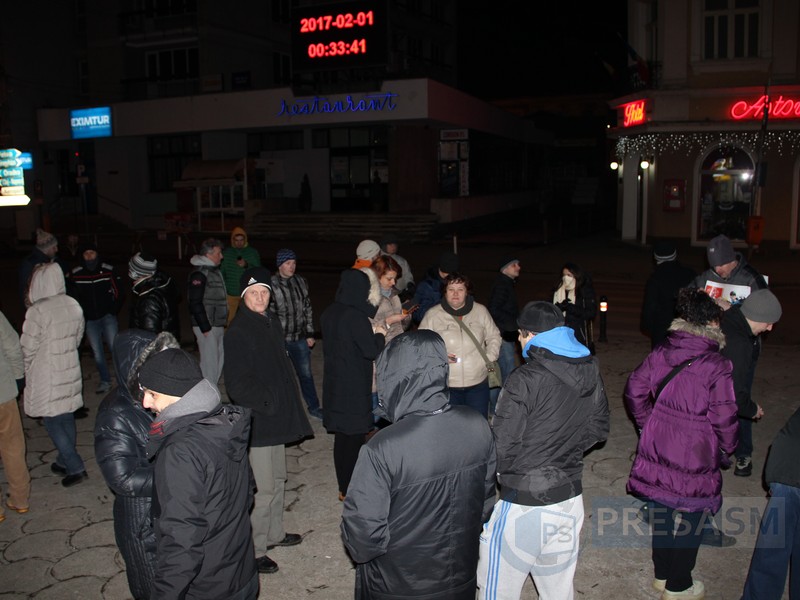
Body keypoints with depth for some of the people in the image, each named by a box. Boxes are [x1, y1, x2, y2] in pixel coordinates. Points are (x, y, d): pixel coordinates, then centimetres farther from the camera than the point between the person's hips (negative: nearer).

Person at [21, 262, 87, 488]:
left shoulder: (37, 311, -21)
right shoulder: (74, 306, -1)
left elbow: (28, 348, -14)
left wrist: (24, 371, 4)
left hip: (47, 377, -6)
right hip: (71, 371, 7)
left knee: (52, 422, 4)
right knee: (67, 418, 18)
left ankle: (75, 467, 2)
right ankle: (66, 461, 31)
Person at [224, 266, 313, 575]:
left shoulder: (271, 323, 8)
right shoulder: (238, 332, -19)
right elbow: (237, 384, -21)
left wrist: (287, 406, 14)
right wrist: (267, 403, -18)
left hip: (277, 416, 9)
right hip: (257, 422, -9)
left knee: (278, 480, 20)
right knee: (262, 488, -2)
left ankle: (274, 533, 37)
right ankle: (254, 550, 13)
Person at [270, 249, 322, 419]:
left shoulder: (301, 282, 5)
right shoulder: (272, 284, -10)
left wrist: (310, 334, 9)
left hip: (299, 338, 4)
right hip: (279, 339, -4)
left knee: (306, 374, 13)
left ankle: (314, 407, 24)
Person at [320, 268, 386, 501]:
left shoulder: (329, 313, 3)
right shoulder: (356, 317, -21)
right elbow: (373, 351, -17)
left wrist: (370, 331, 12)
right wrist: (379, 334, 1)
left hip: (334, 383, 8)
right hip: (354, 386, -8)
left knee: (341, 436, 16)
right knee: (354, 437, 5)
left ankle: (344, 487, 28)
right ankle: (350, 490, 16)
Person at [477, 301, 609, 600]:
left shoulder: (524, 380, -21)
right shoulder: (591, 371, 1)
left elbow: (501, 447, -19)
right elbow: (598, 429, 13)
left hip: (523, 504, -7)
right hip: (570, 497, 7)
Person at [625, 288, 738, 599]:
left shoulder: (660, 353, -4)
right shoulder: (717, 366, -19)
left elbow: (634, 390, 1)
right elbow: (724, 418, -15)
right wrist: (727, 447, 4)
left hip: (657, 449, 5)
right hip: (695, 457, -5)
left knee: (662, 512, 21)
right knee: (690, 519, 14)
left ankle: (662, 574, 39)